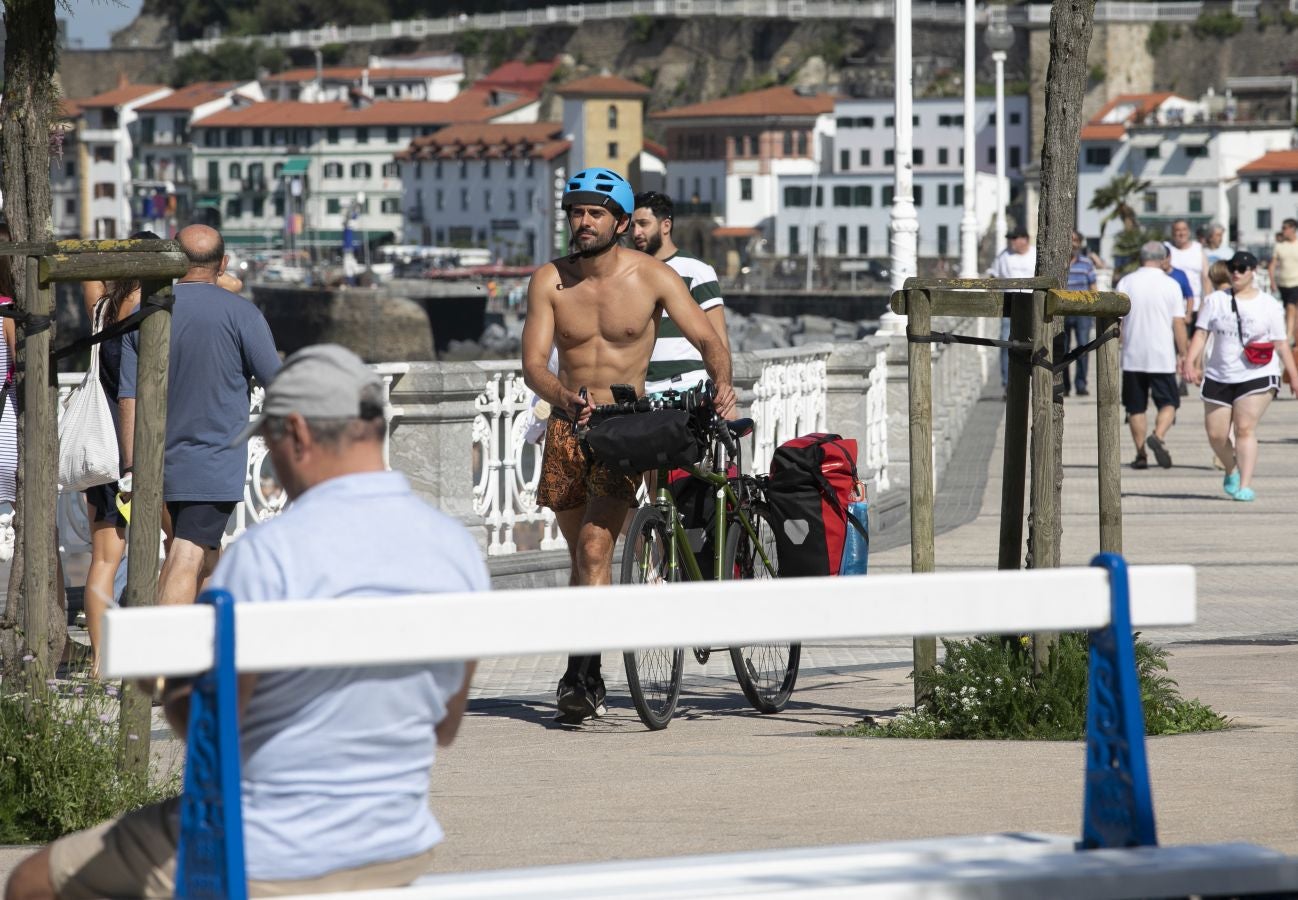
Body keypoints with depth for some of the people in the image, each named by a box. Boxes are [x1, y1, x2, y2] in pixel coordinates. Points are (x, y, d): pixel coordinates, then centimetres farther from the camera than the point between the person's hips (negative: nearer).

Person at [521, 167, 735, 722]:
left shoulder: (652, 277, -7)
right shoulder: (549, 281, -3)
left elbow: (707, 340, -8)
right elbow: (533, 363, -10)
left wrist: (722, 384, -29)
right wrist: (567, 398, -31)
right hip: (568, 425, 3)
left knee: (595, 546, -19)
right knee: (582, 552, 12)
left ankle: (581, 672, -22)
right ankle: (588, 675, 23)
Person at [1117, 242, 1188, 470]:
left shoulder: (1126, 283, 1)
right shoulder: (1170, 285, -2)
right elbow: (1179, 323, -3)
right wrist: (1182, 354, 6)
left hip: (1132, 357, 1)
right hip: (1163, 356, -1)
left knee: (1136, 408, 10)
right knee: (1168, 402, 7)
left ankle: (1141, 455, 9)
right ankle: (1158, 436, -18)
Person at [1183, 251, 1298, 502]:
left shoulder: (1269, 305, 2)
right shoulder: (1215, 301, 7)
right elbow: (1201, 333, 1)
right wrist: (1190, 361, -13)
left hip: (1257, 376, -3)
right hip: (1219, 377, 3)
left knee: (1245, 428, -16)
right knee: (1215, 433, 4)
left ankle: (1245, 485, -16)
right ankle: (1232, 471, 32)